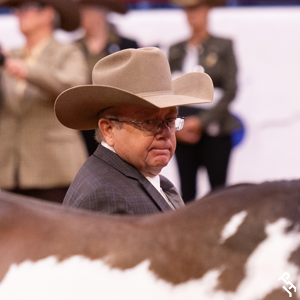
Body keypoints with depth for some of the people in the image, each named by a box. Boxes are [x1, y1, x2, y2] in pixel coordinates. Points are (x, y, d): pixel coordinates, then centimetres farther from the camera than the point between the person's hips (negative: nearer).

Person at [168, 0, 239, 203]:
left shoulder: (223, 46, 4)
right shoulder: (176, 50, 14)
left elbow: (230, 90, -3)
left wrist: (201, 121, -9)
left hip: (213, 127, -3)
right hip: (183, 131, 3)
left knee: (218, 192, -7)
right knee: (186, 191, 1)